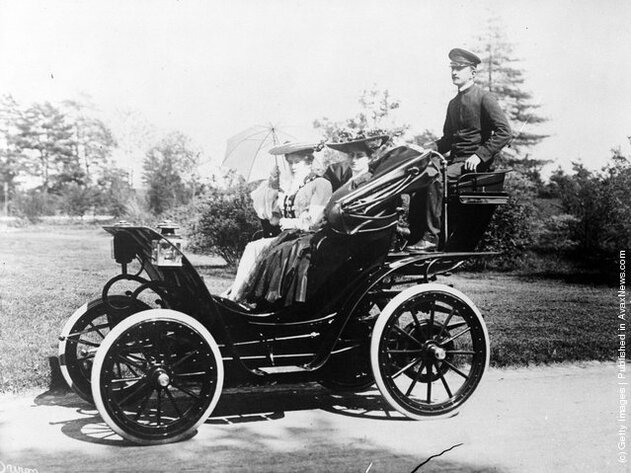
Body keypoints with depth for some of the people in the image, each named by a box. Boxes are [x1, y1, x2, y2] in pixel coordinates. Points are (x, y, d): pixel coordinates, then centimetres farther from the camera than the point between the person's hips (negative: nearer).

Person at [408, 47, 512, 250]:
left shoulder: (484, 98, -6)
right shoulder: (454, 103, 19)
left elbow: (504, 132, -14)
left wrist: (479, 155, -22)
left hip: (475, 162, -7)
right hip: (454, 158, 7)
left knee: (437, 180, -29)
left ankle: (431, 237, -23)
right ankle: (414, 238, -13)